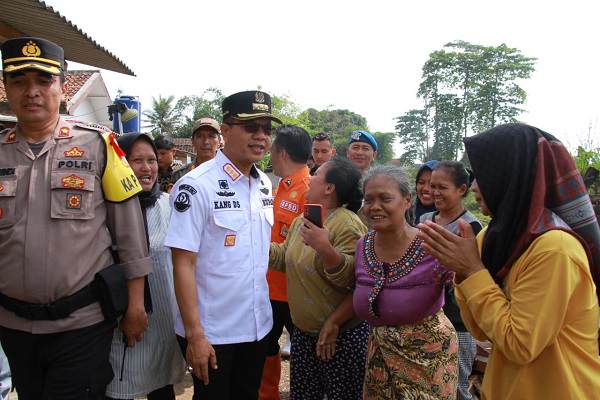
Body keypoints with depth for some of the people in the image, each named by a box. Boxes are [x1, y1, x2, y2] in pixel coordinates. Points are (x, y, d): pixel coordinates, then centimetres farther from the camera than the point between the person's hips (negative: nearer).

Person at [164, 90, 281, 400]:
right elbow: (183, 264, -17)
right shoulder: (197, 185, -17)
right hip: (211, 332, -6)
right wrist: (194, 334, -18)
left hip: (257, 326, 6)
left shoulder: (264, 183, 4)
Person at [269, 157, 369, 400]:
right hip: (304, 331, 8)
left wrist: (325, 248, -40)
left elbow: (350, 278, -27)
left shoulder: (348, 225, -20)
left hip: (342, 334, -7)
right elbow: (285, 259, 13)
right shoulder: (301, 221, 5)